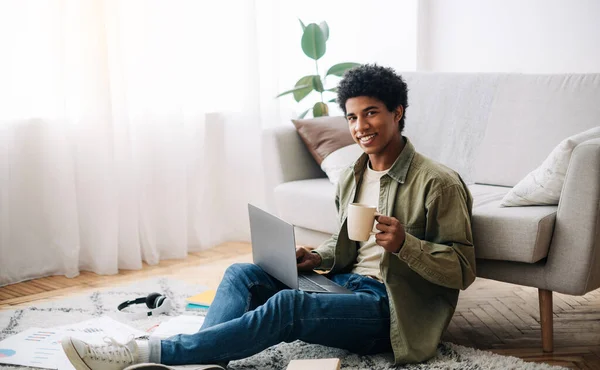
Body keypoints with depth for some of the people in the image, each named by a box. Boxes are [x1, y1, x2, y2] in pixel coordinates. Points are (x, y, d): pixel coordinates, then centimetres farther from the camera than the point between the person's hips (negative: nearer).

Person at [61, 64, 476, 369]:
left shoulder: (438, 183, -9)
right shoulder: (351, 178, 14)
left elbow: (463, 270, -10)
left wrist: (404, 243, -26)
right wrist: (318, 257, 4)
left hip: (386, 306, -8)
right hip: (345, 284, 8)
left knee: (289, 306, -33)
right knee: (242, 274, -10)